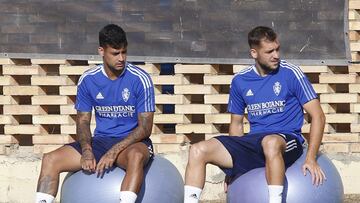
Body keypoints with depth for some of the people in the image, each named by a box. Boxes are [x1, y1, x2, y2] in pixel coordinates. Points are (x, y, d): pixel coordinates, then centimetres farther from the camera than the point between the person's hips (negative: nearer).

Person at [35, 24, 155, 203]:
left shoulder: (140, 79, -11)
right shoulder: (88, 80, 1)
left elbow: (145, 127, -11)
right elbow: (83, 121, 7)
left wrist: (114, 152, -23)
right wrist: (87, 150, -14)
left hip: (132, 141, -4)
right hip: (101, 140, 4)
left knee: (136, 156, -42)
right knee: (50, 160, -14)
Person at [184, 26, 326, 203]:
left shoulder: (291, 73, -4)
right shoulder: (240, 80, 9)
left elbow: (317, 116, -5)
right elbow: (237, 124, 20)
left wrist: (311, 159, -14)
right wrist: (232, 167, 14)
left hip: (287, 140, -5)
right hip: (253, 141, 5)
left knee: (270, 143, -42)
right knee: (198, 151, -14)